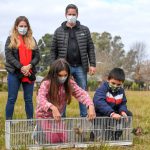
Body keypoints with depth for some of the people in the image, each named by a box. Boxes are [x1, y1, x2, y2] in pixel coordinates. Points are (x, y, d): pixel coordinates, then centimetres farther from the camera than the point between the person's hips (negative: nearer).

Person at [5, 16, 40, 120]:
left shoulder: (32, 40, 13)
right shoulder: (11, 39, 4)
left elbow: (37, 56, 5)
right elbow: (9, 56, -6)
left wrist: (29, 66, -13)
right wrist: (21, 67, -16)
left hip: (29, 73, 3)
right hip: (14, 73, -3)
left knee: (29, 99, 8)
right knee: (12, 99, 1)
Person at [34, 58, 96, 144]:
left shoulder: (70, 83, -12)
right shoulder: (46, 84, -25)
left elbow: (82, 93, -21)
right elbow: (40, 99, -41)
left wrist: (91, 106, -40)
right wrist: (53, 108, -59)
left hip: (58, 117, 4)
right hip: (44, 116, -4)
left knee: (64, 139, -4)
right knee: (53, 139, -17)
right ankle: (39, 131, 14)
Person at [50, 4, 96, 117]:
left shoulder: (85, 30, 8)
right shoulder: (59, 31, 6)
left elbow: (90, 48, 6)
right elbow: (53, 51, 6)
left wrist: (92, 64, -2)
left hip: (80, 67, 1)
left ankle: (84, 116, 14)